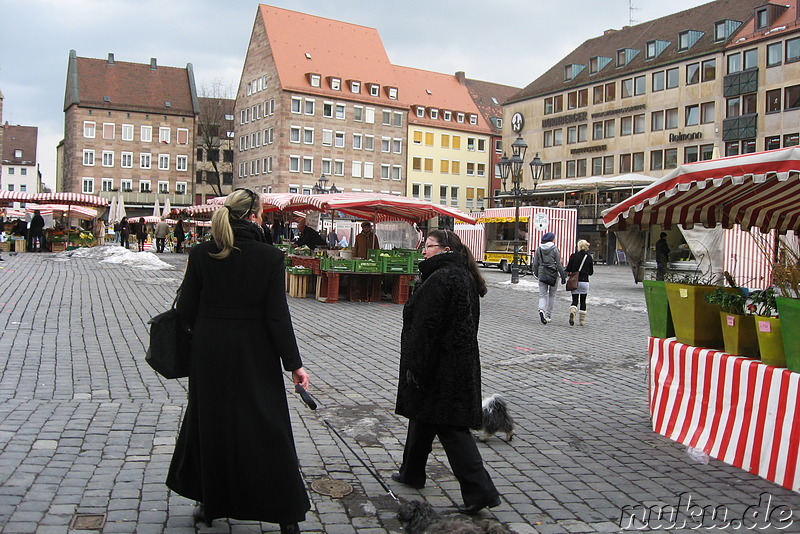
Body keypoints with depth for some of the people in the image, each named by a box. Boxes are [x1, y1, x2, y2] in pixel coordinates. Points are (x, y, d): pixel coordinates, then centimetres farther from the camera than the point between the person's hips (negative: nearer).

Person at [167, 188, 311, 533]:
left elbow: (185, 309, -2)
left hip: (209, 356, 2)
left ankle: (211, 503, 32)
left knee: (209, 424, 19)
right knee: (267, 431, 7)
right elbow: (278, 316, -13)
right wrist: (294, 364, -6)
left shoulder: (201, 254, -5)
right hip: (255, 358, -2)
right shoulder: (270, 256, -12)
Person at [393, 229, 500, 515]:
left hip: (440, 363, -10)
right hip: (462, 360, 10)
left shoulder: (439, 279, -19)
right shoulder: (464, 277, 12)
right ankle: (412, 472, 36)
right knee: (423, 416, 22)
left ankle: (480, 491, -2)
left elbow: (426, 327, -22)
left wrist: (415, 366, -17)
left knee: (449, 426, -5)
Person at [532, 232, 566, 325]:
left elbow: (535, 263, 5)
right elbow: (559, 264, -7)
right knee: (552, 295, 13)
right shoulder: (555, 249, -7)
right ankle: (548, 316, 16)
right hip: (553, 274, -2)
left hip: (542, 274, 2)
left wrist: (536, 274, 19)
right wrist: (563, 276, 0)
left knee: (542, 295, 3)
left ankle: (541, 310, -25)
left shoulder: (539, 249, 2)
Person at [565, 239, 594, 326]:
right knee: (583, 301, 12)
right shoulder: (589, 257, -2)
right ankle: (582, 320, 15)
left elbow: (568, 270, -4)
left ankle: (572, 312, -26)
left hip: (574, 282, -1)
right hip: (585, 281, 1)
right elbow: (591, 272, 3)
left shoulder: (573, 256, -5)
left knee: (575, 300, 4)